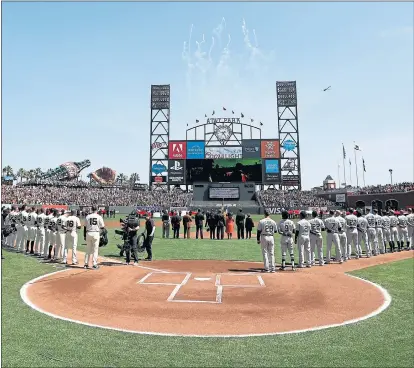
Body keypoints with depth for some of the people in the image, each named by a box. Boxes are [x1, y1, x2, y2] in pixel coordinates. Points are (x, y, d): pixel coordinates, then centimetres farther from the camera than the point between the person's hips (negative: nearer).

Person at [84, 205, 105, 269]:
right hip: (96, 233, -3)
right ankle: (94, 264, 2)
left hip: (88, 233, 3)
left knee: (88, 249, 13)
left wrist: (84, 235, 13)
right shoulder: (99, 217, -4)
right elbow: (102, 227, -4)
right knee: (95, 249, 2)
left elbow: (85, 227, 7)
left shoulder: (87, 217, 4)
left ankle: (86, 264, 16)